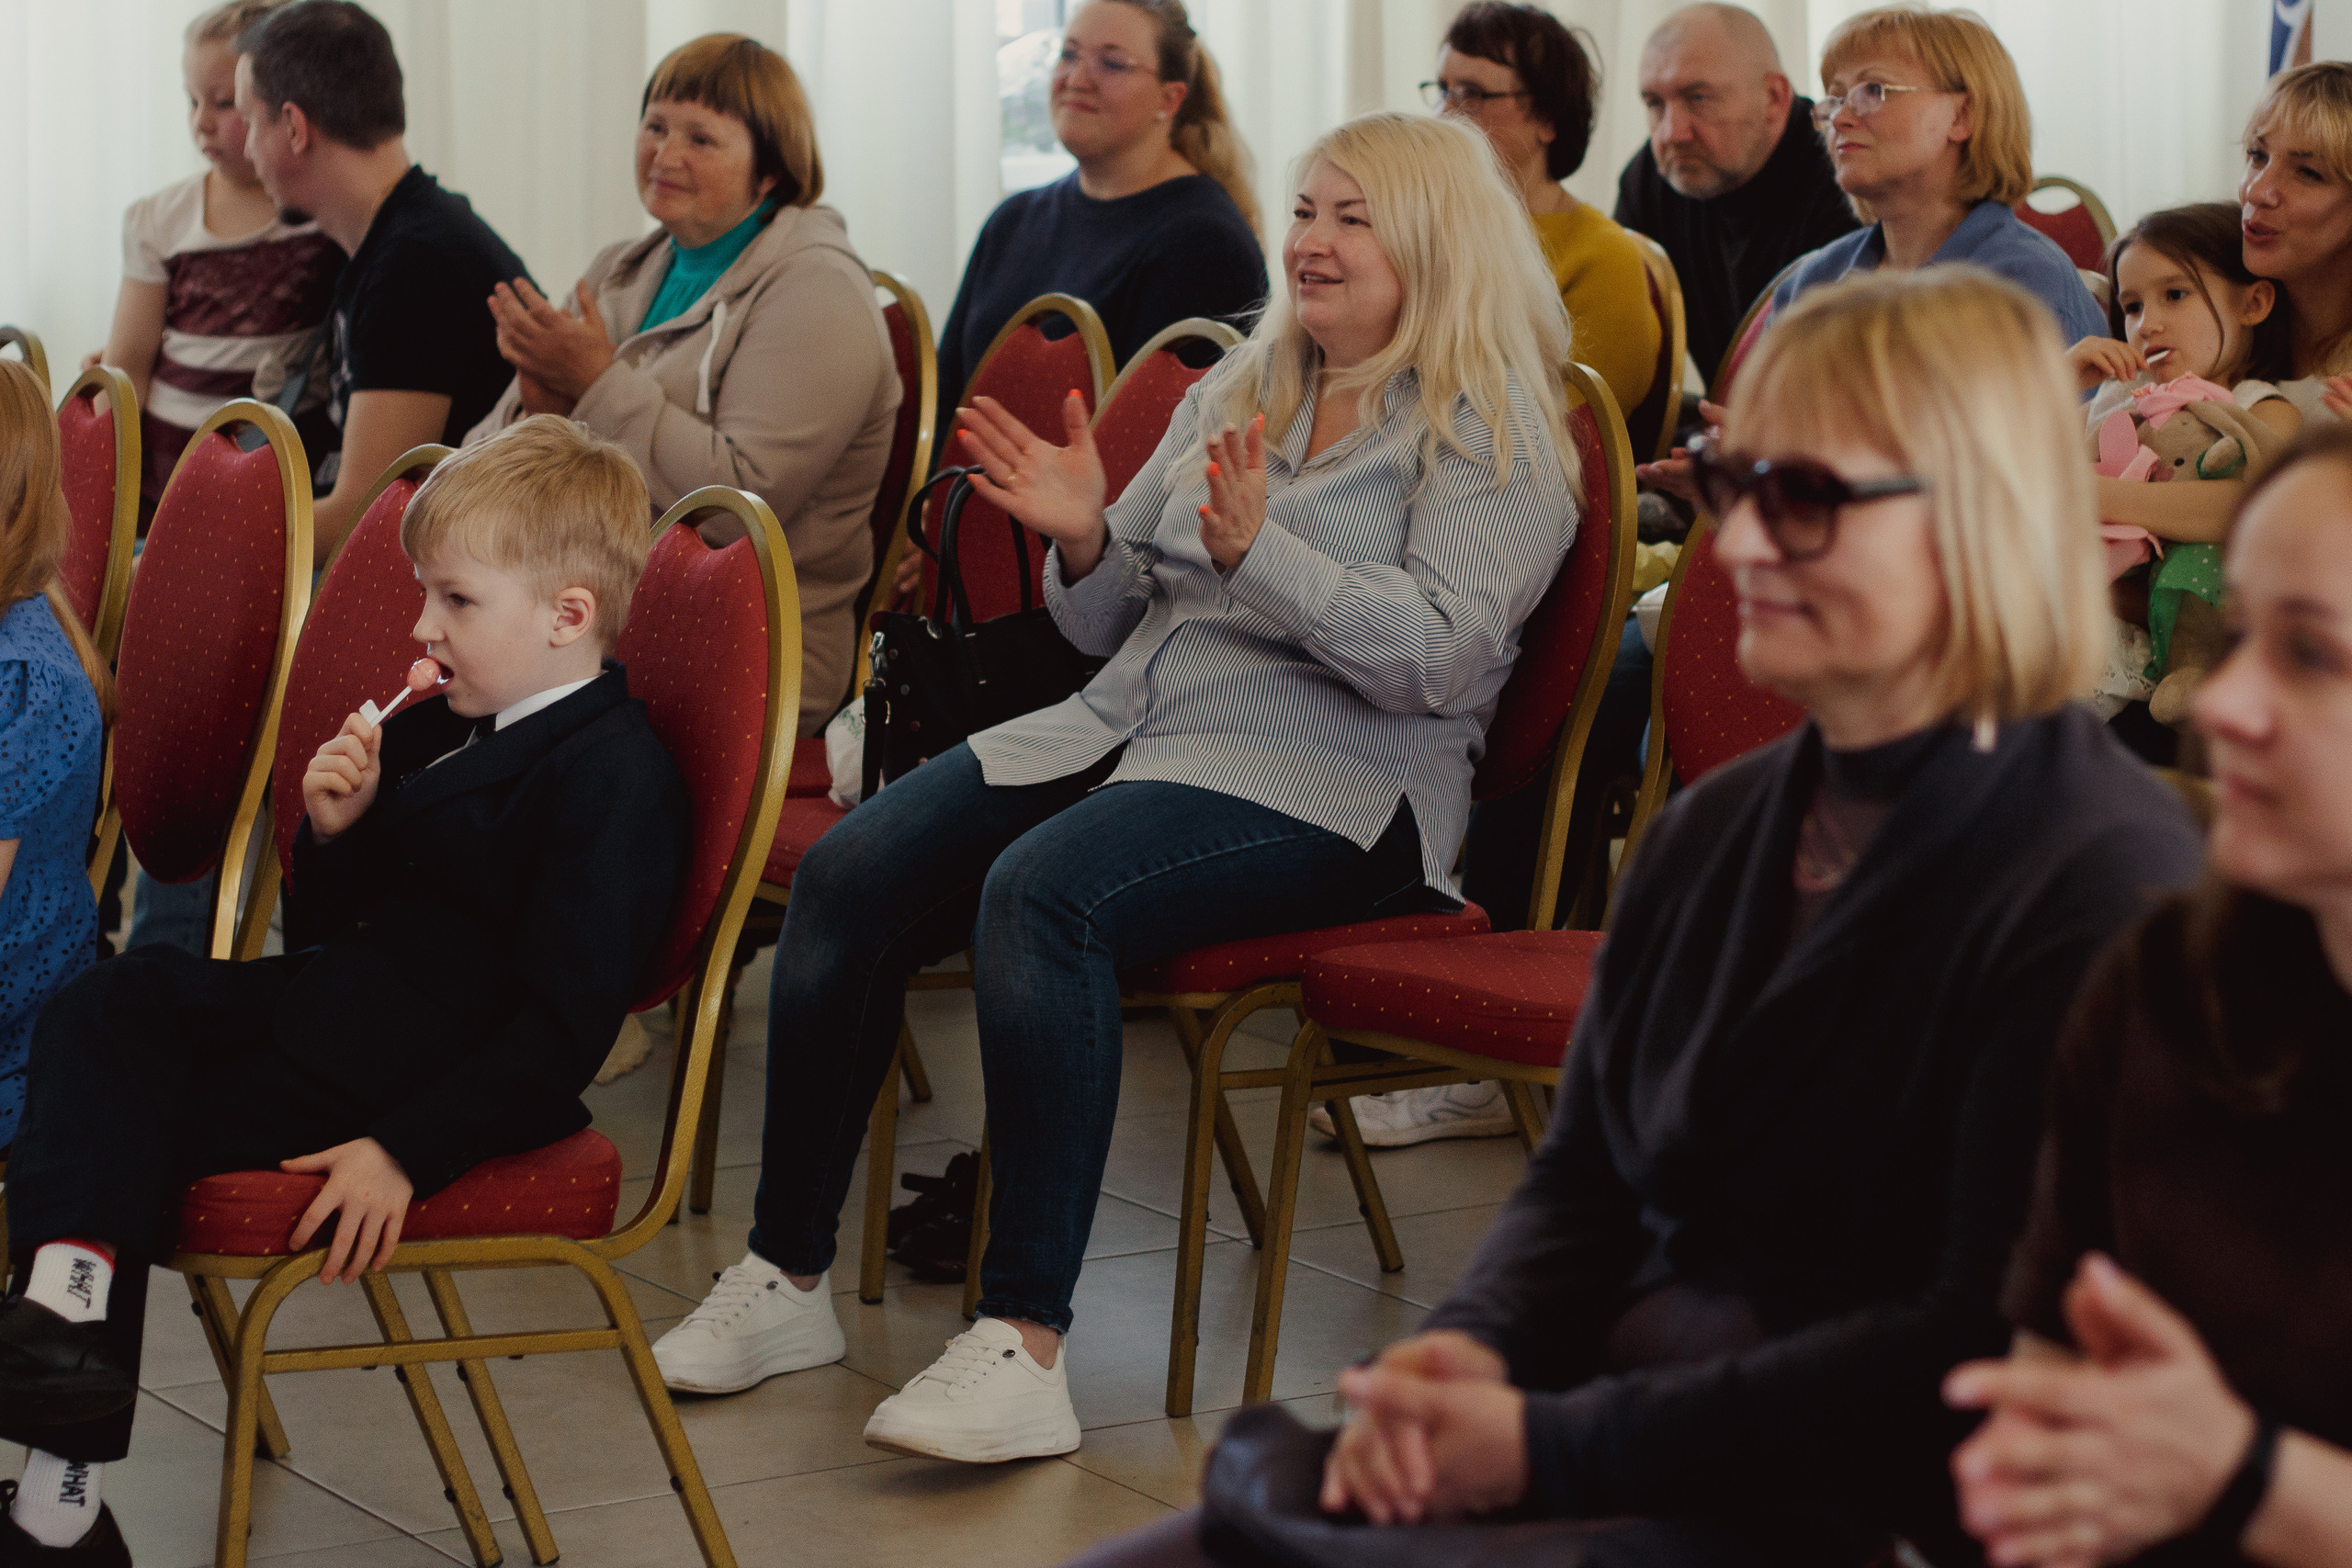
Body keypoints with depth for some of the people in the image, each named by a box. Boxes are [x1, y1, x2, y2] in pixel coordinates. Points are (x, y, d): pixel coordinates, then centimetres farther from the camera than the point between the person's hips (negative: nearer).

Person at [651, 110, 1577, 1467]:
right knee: (845, 878, -15)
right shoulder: (1234, 396, 21)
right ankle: (788, 1276, -9)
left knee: (1044, 892, -35)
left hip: (1326, 784, -7)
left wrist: (1258, 550, -26)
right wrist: (1084, 539, 0)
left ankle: (1027, 1344, -35)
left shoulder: (1492, 436, -1)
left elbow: (1436, 652, -16)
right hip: (1124, 731, 7)